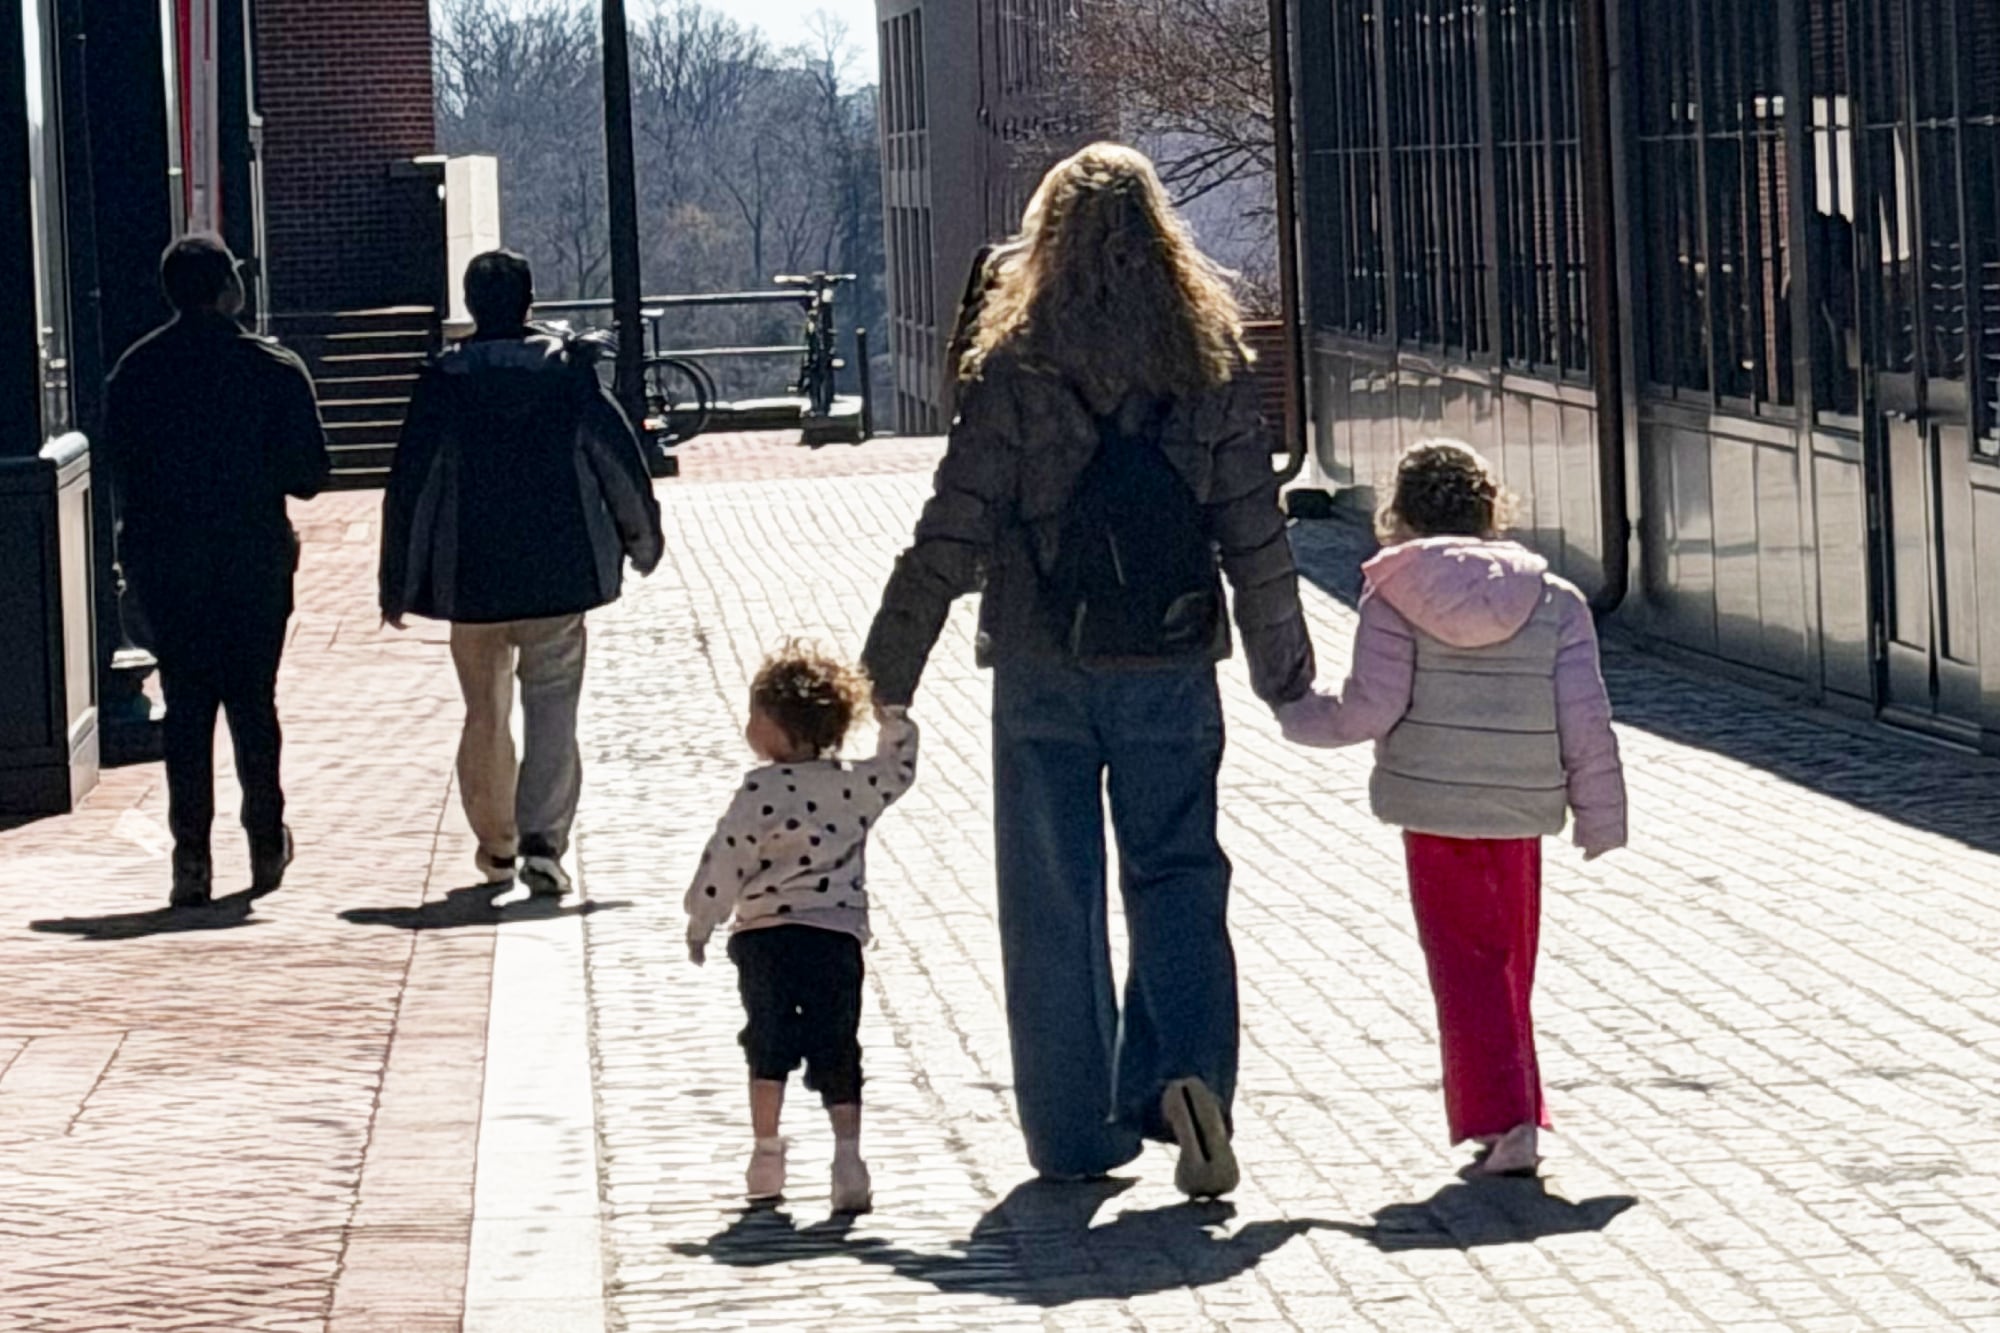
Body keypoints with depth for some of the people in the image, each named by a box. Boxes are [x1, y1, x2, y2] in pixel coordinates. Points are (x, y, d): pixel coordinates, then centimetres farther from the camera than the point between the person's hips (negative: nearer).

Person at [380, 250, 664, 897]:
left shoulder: (445, 379, -4)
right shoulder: (568, 369, -3)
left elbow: (410, 483, -3)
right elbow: (619, 455, 2)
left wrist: (398, 583, 4)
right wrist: (642, 537, 18)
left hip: (472, 578, 0)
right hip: (558, 571, 0)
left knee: (484, 711, 15)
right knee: (552, 710, 1)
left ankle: (496, 845, 24)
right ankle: (543, 843, -13)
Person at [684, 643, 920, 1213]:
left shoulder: (762, 791, -7)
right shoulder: (857, 786, 6)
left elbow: (724, 862, -5)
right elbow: (899, 769, 27)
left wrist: (700, 924, 7)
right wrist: (894, 720, 39)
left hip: (765, 935, -3)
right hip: (838, 937, 3)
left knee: (768, 1046, 11)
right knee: (836, 1051, 5)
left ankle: (766, 1153, 10)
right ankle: (848, 1156, -9)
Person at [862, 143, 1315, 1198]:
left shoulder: (1014, 367, -7)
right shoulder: (1211, 360, 0)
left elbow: (953, 535, -9)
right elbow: (1254, 531, 2)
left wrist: (886, 675, -3)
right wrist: (1285, 673, 13)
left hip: (1044, 671, -1)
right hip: (1172, 666, 1)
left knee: (1052, 896, 8)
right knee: (1177, 874, 10)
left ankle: (1076, 1132, 11)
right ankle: (1188, 1073, -14)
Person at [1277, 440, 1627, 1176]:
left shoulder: (1394, 598, -7)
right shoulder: (1554, 599, 2)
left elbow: (1370, 709, -10)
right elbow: (1586, 721, 1)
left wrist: (1296, 710, 8)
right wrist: (1599, 814, 9)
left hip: (1432, 808, -3)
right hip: (1521, 811, 3)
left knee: (1467, 968, 0)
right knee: (1510, 963, 17)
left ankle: (1505, 1121, -12)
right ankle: (1511, 1113, 23)